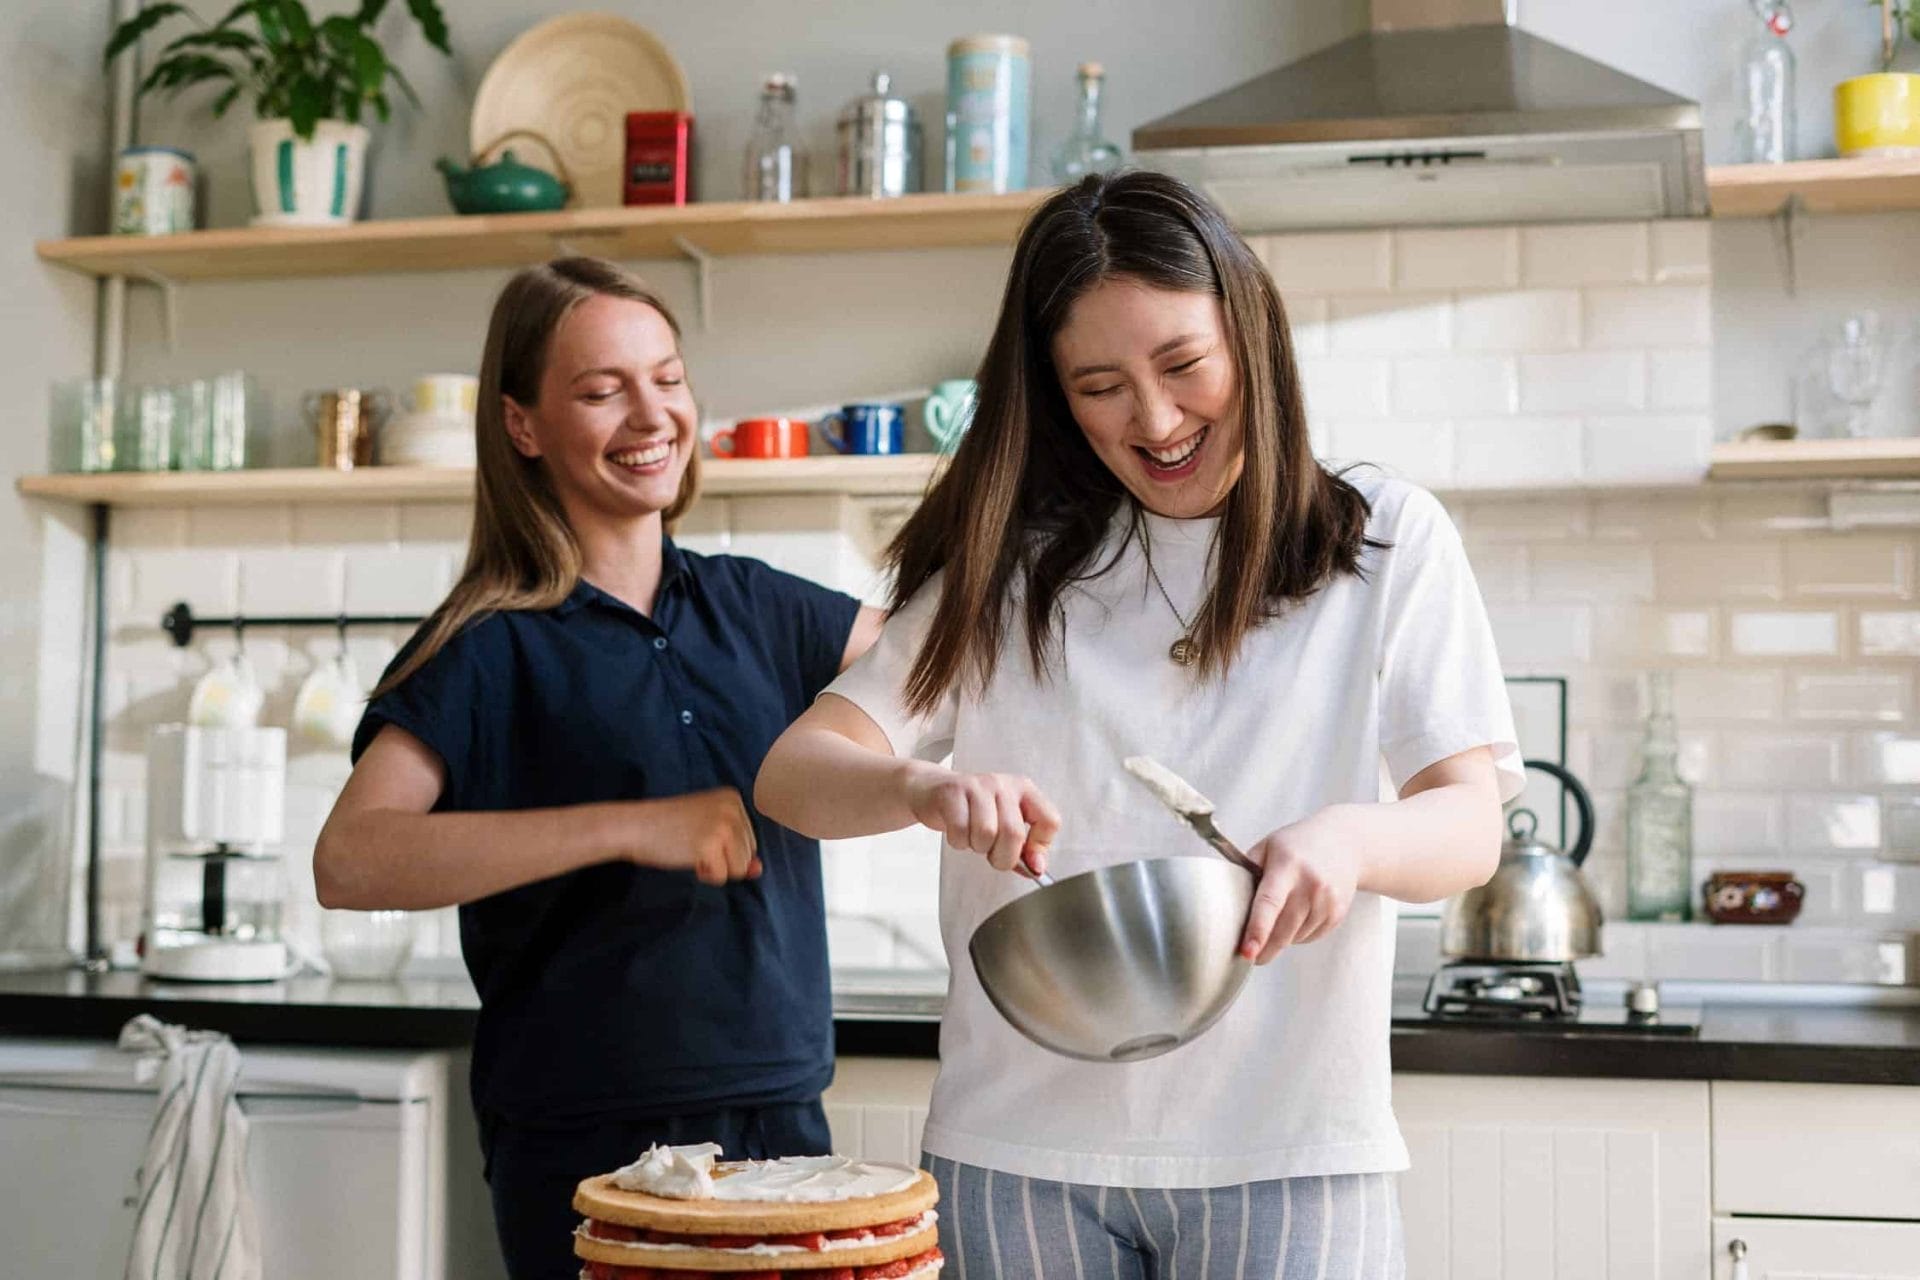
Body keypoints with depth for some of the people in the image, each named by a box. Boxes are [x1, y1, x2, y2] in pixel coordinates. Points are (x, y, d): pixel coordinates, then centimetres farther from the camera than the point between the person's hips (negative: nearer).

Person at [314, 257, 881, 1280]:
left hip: (782, 1114, 5)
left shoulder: (751, 609, 7)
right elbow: (349, 861, -20)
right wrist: (631, 827, -25)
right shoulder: (489, 650, -8)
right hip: (589, 1148, -5)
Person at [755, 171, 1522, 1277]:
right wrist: (924, 789, -22)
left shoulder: (1387, 542, 3)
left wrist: (1350, 838, -26)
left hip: (1288, 1146, -1)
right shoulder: (1009, 564, 7)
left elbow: (1470, 826, -3)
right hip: (1021, 1144, 2)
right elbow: (794, 772, 0)